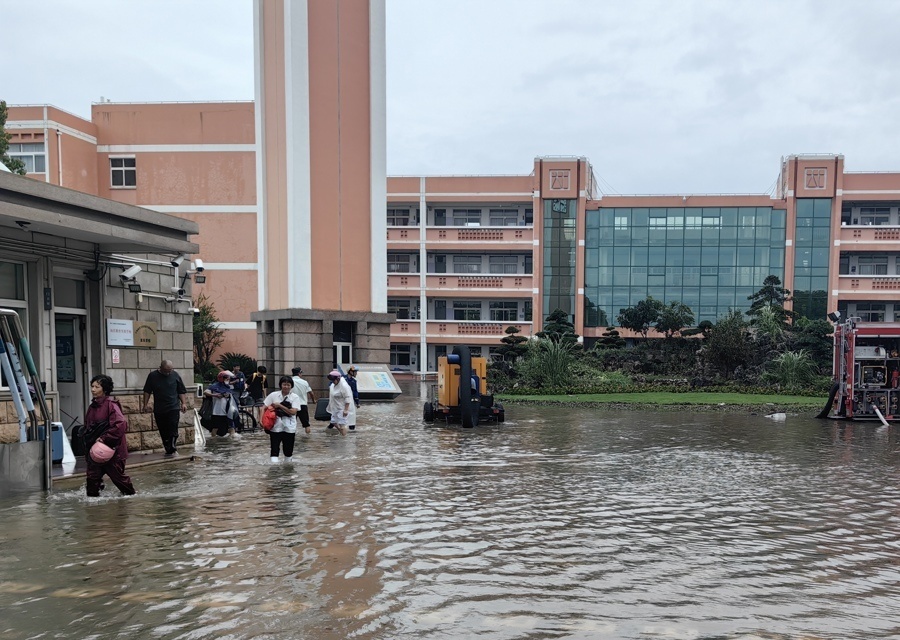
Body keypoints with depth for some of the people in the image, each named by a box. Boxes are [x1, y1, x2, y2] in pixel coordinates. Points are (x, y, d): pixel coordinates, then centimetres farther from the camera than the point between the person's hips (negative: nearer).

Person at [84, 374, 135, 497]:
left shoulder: (111, 405, -15)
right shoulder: (93, 406, 10)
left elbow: (121, 425, -25)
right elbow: (88, 427, 22)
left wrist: (104, 438, -24)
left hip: (112, 449, -7)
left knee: (117, 475, 7)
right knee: (92, 476, 3)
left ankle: (130, 494, 26)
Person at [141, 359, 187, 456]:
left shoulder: (175, 375, 2)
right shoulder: (153, 376, 2)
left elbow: (182, 391, 7)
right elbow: (147, 391, 9)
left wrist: (184, 403, -2)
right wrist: (145, 404, 5)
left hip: (173, 408, -2)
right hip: (159, 409, 2)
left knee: (173, 431, -10)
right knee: (163, 432, 6)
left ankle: (172, 450, -5)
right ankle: (169, 450, 14)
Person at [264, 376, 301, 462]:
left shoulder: (294, 397, -2)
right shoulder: (273, 395, 0)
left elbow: (293, 412, -14)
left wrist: (280, 406, -16)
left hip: (289, 427, 1)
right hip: (276, 427, -1)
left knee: (288, 449, 12)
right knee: (274, 449, -8)